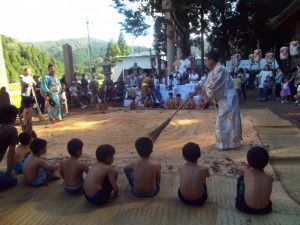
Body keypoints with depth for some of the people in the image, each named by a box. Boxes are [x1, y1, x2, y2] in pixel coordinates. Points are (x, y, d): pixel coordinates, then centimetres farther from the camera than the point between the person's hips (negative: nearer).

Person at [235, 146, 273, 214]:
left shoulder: (246, 171, -12)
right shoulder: (269, 178, -7)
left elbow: (239, 167, 11)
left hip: (246, 208, -2)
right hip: (265, 210, 2)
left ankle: (240, 198, 30)